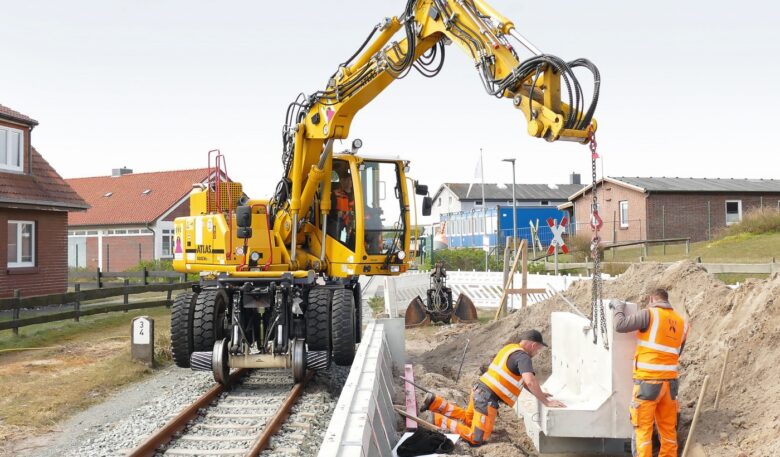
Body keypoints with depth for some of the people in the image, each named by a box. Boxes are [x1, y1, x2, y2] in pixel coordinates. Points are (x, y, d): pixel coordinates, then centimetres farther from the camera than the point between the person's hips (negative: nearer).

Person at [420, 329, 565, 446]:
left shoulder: (511, 349, 16)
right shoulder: (523, 356, -14)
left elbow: (521, 379, 29)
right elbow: (530, 381, -29)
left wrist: (539, 393, 27)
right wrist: (546, 402, -22)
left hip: (480, 389, 10)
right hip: (488, 397, -10)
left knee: (468, 419, 34)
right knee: (476, 439, -9)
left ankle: (435, 402, 22)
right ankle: (438, 420, -10)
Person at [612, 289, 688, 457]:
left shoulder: (649, 314, -8)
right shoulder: (682, 323, 12)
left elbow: (620, 325, -12)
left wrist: (618, 307, 5)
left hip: (648, 382, -6)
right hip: (670, 381, 6)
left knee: (643, 429, -1)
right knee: (668, 429, 14)